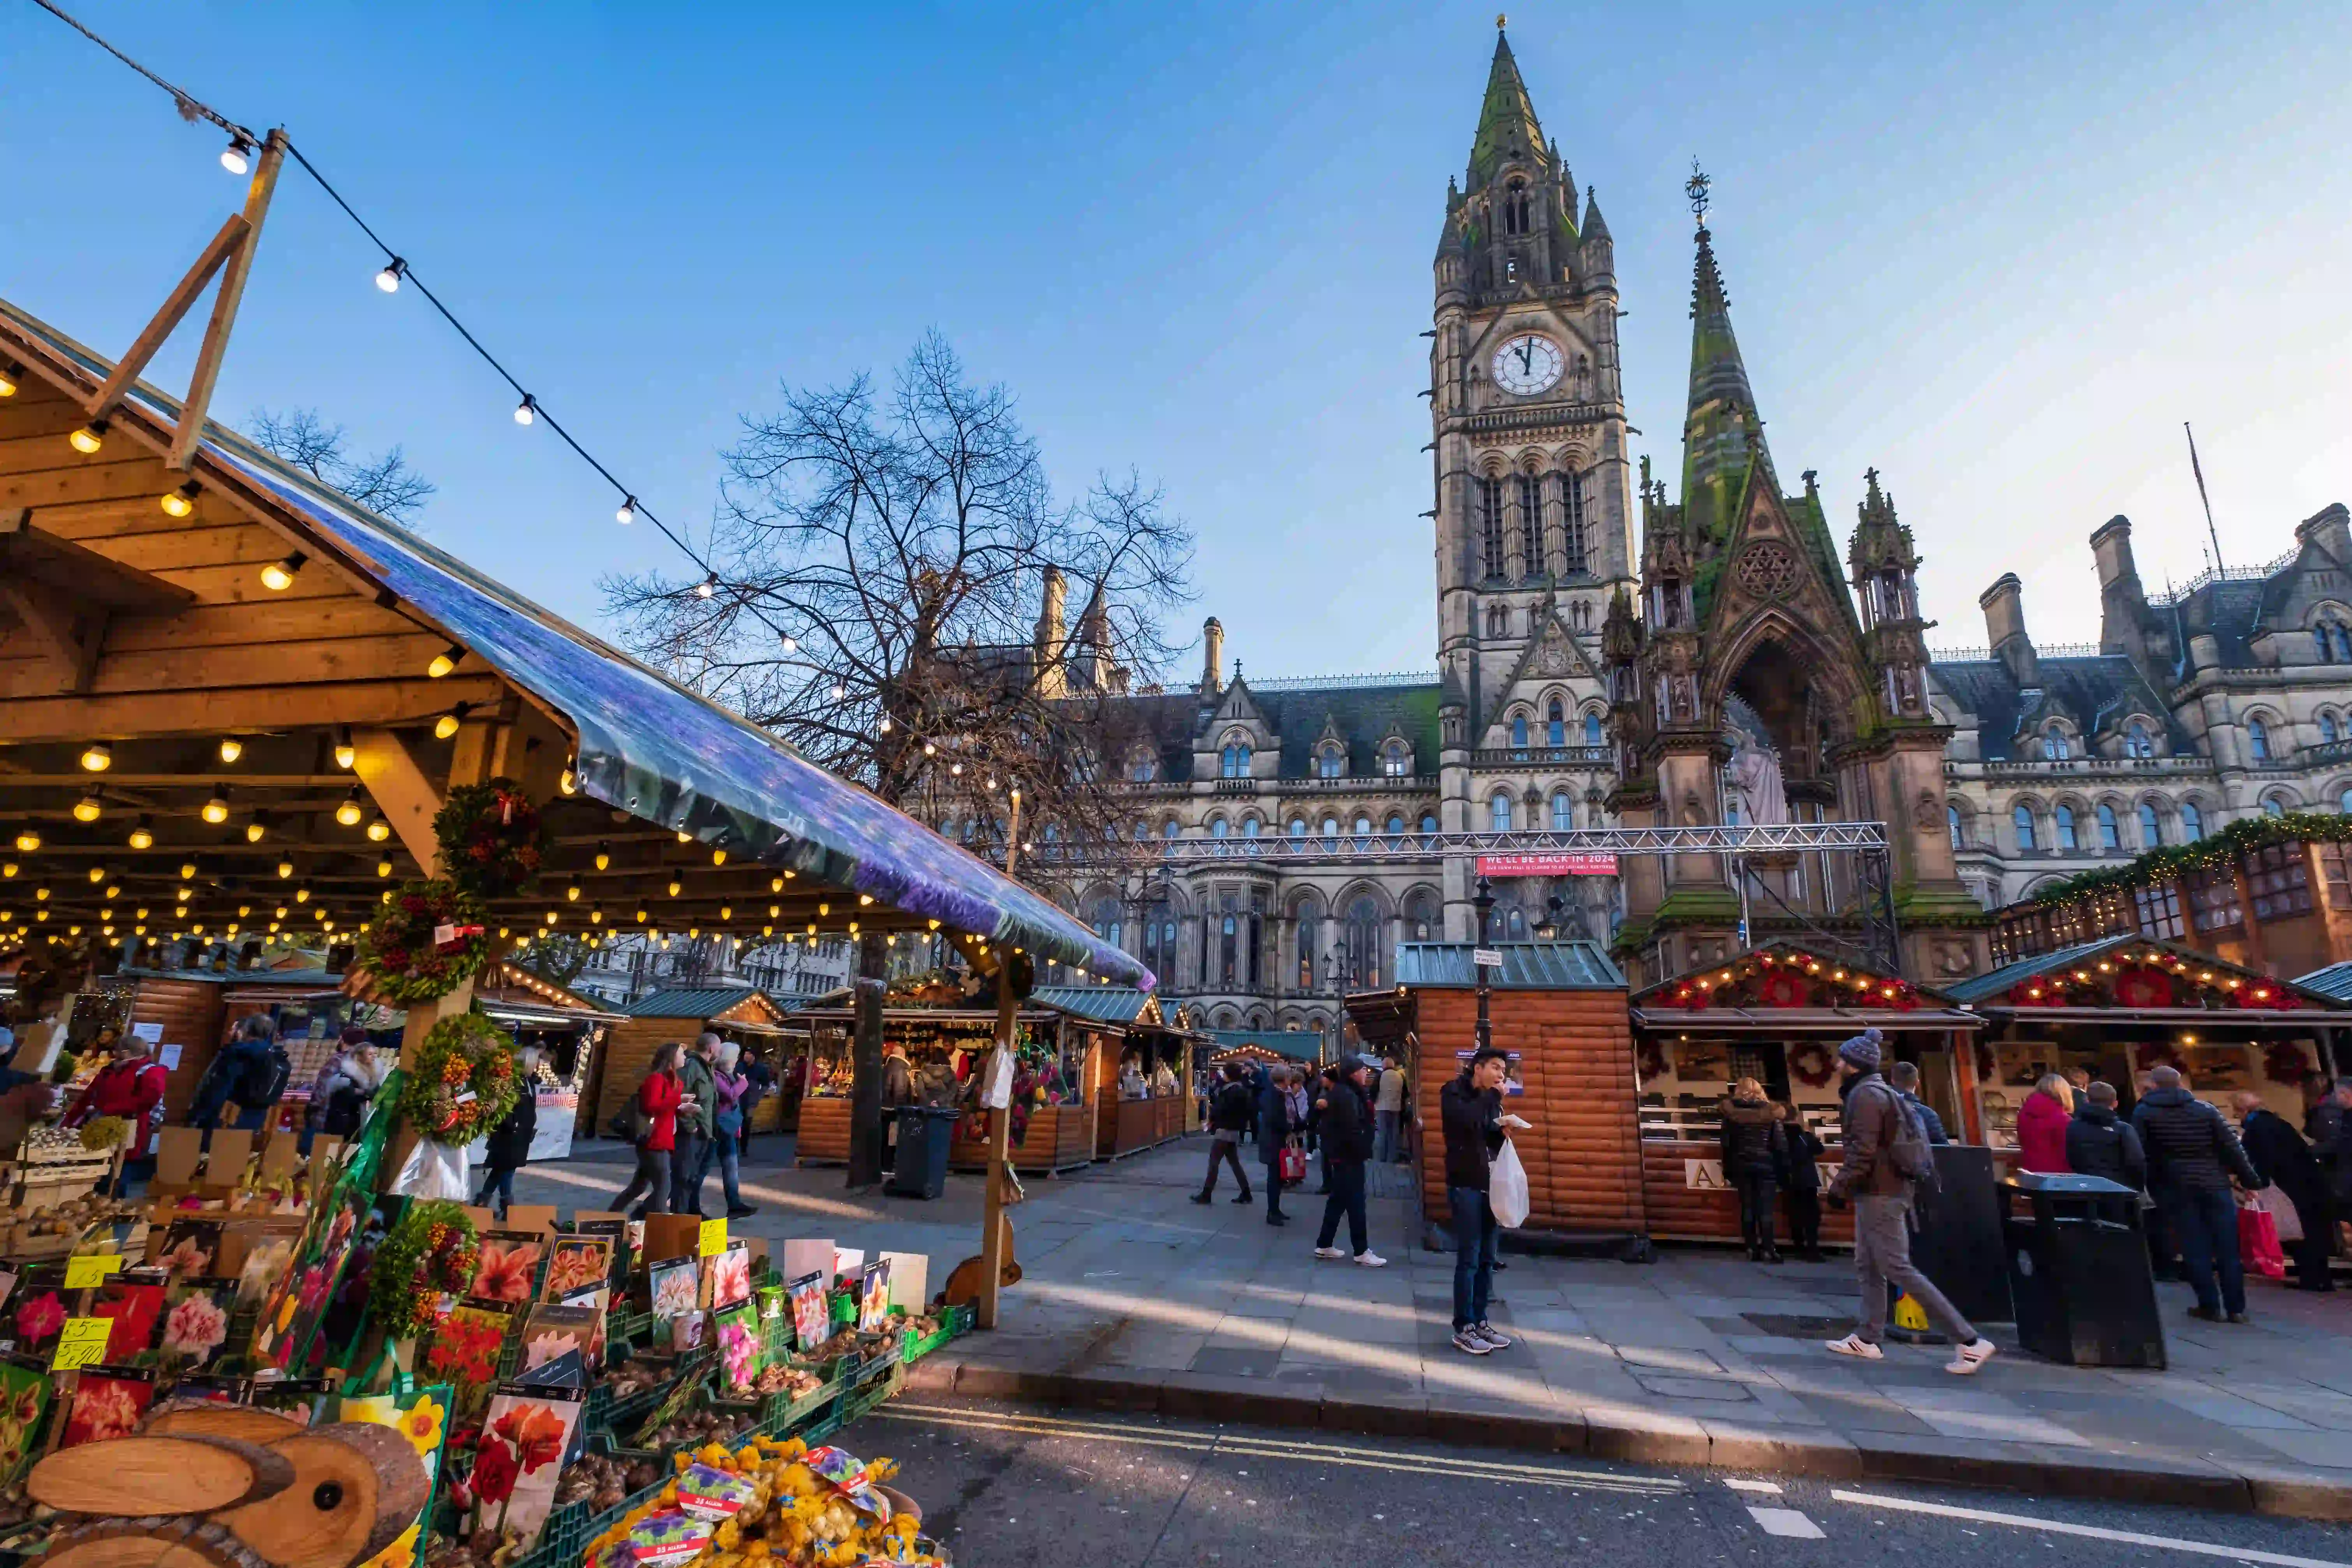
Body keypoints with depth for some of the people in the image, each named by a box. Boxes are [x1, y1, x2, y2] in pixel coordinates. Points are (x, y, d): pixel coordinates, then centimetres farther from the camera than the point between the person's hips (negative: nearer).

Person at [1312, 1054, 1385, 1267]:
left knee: (1338, 1201, 15)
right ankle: (1362, 1252, 5)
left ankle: (1324, 1245, 22)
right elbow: (1352, 1130, -23)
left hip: (1340, 1155, 10)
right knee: (1355, 1203, -2)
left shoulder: (1339, 1092, 13)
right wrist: (1364, 1153, -14)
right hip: (1349, 1157, -10)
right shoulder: (1346, 1096, -19)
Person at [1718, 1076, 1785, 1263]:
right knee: (1765, 1209, 0)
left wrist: (1728, 1171, 7)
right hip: (1766, 1165, -1)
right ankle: (1768, 1251, -5)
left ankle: (1752, 1250, 6)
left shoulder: (1731, 1112, 3)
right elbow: (1780, 1144, -4)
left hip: (1741, 1165, 1)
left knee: (1747, 1208, 6)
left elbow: (1727, 1144, 2)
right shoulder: (1770, 1111, 1)